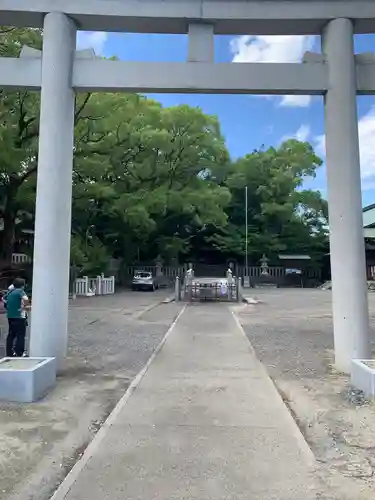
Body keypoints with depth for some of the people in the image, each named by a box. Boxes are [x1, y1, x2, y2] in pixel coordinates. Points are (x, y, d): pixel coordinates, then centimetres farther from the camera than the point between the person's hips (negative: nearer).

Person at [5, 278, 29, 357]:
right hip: (19, 317, -8)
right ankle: (19, 354, 0)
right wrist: (25, 306, -15)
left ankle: (9, 353, 22)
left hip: (10, 316, 8)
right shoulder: (20, 291, -12)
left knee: (11, 335, 16)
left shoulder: (10, 292, 11)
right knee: (20, 336, 0)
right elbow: (26, 299, -31)